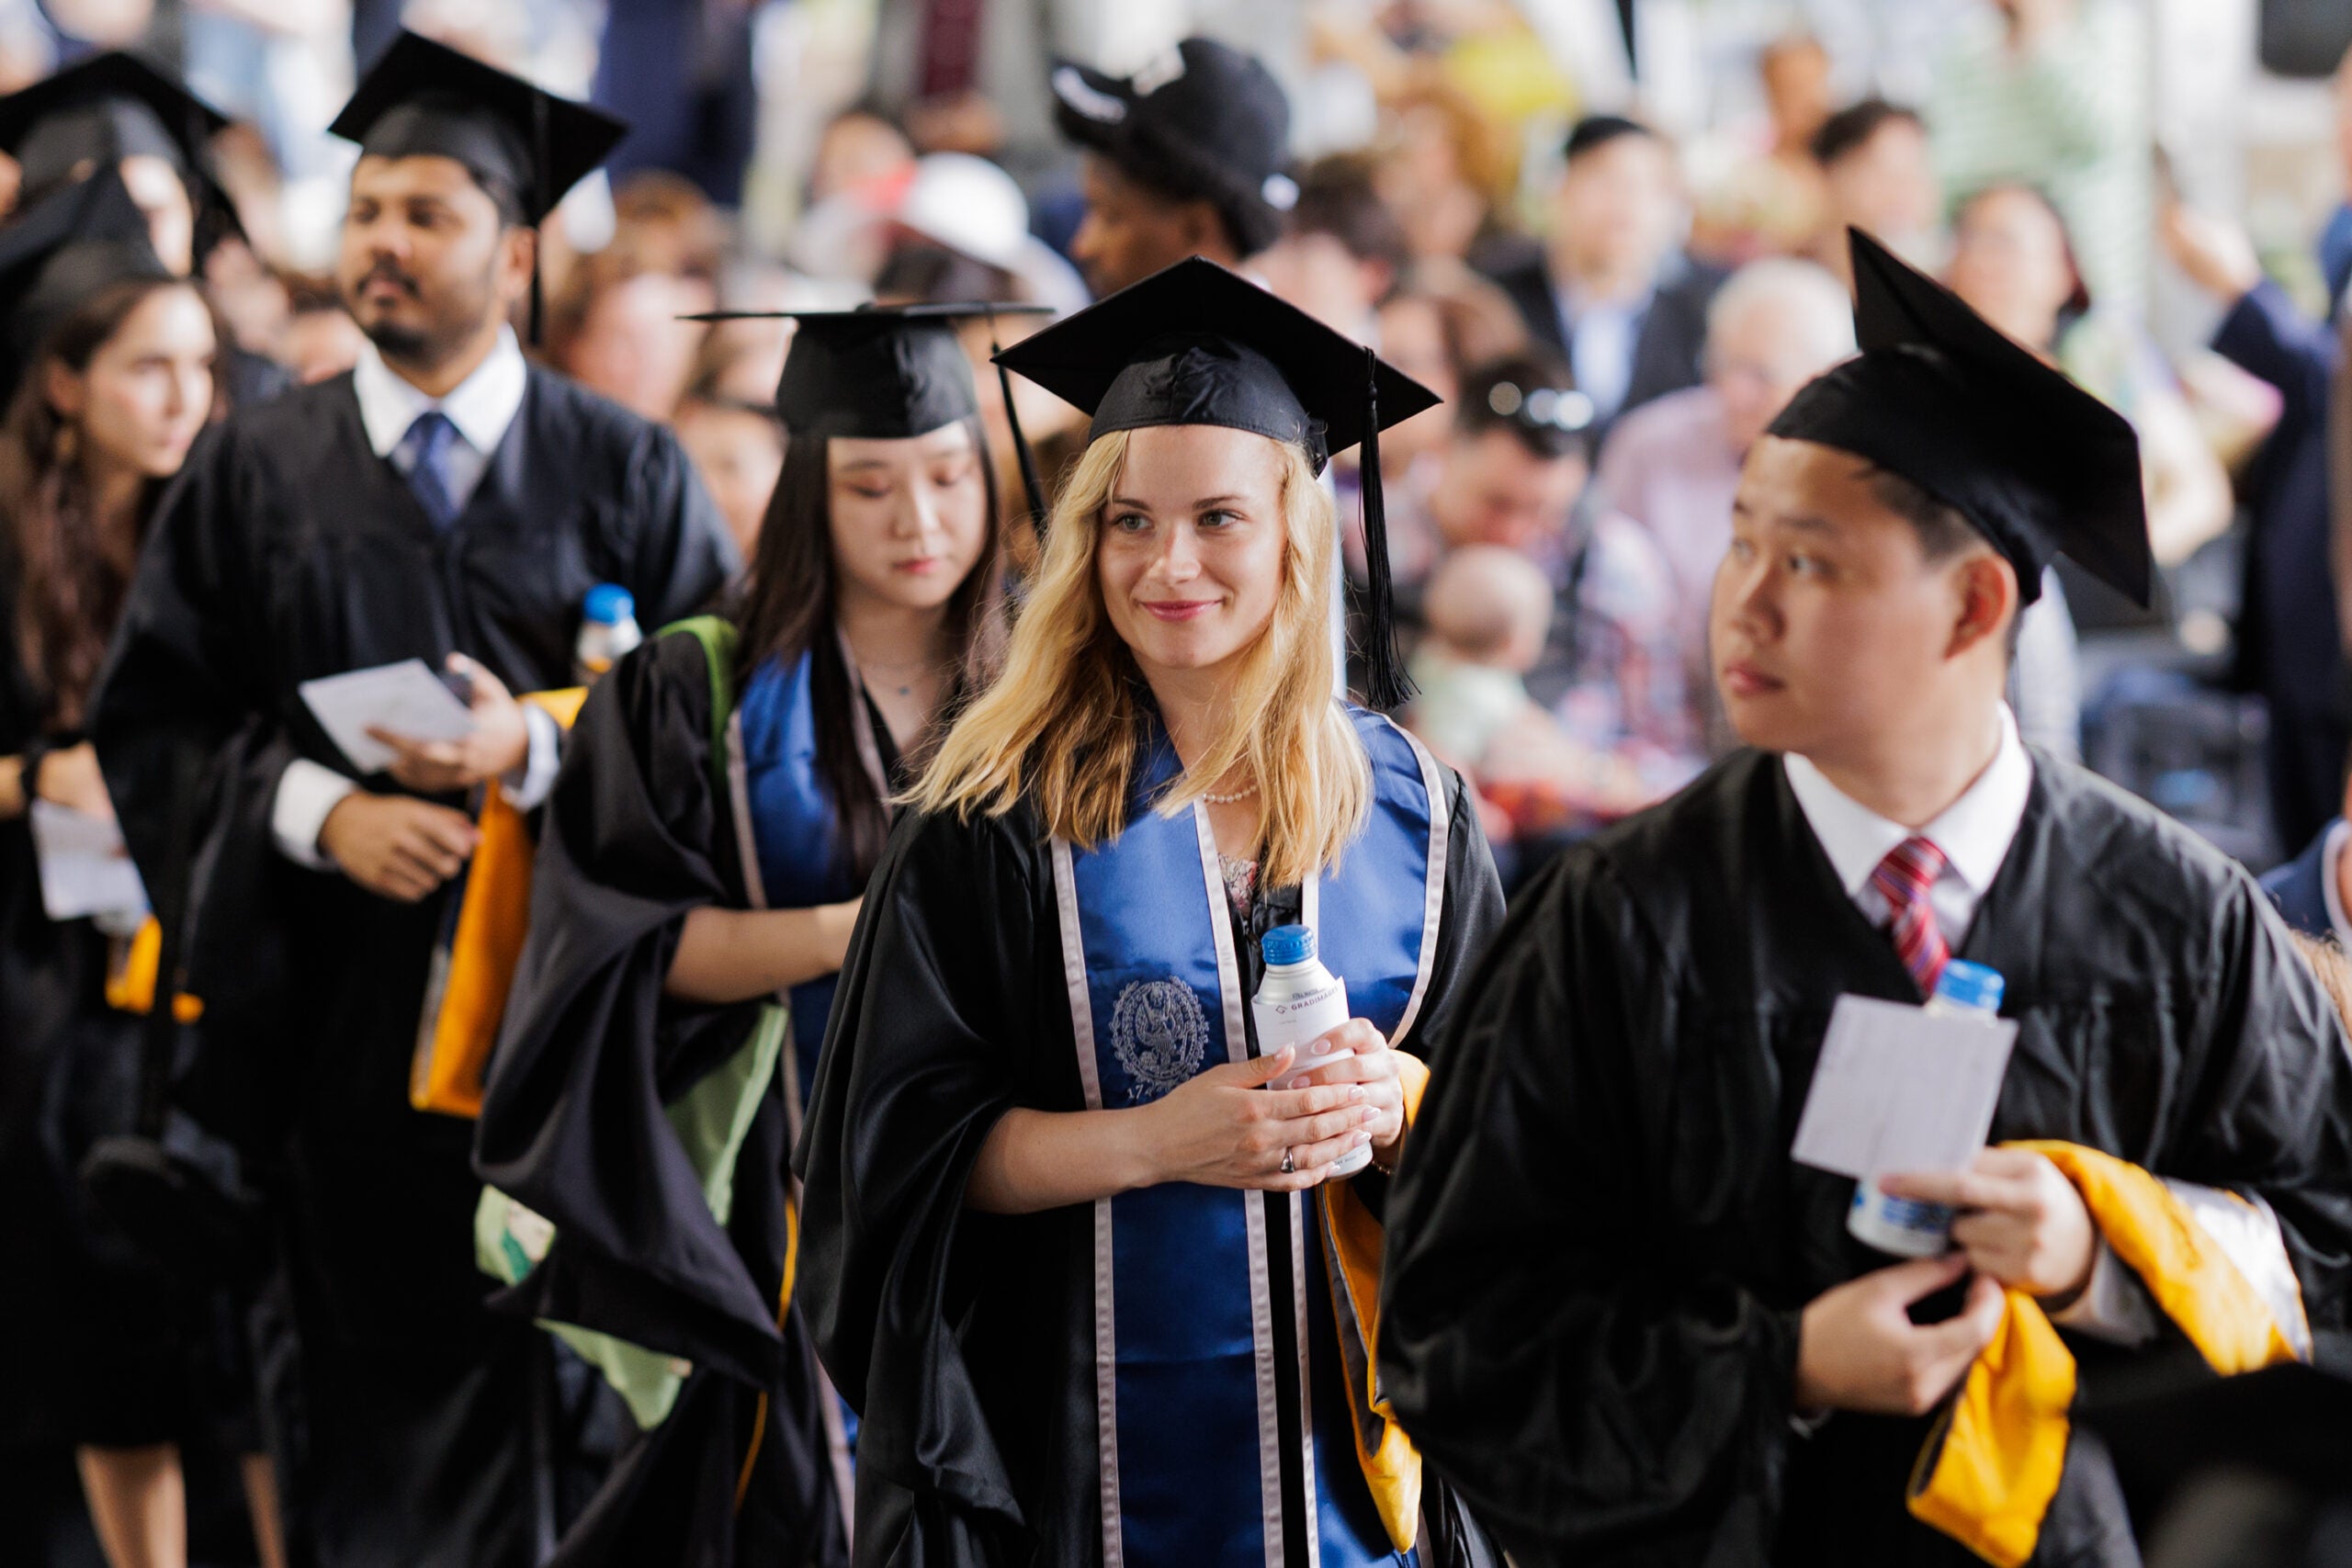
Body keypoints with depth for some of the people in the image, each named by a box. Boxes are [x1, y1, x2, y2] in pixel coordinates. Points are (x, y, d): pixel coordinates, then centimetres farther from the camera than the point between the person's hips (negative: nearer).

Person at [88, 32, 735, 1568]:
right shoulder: (255, 468, 8)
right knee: (366, 1365, 2)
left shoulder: (624, 470, 5)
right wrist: (319, 810, -9)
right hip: (331, 992, 1)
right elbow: (156, 720, 6)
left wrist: (538, 747, -14)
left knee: (542, 1372, -1)